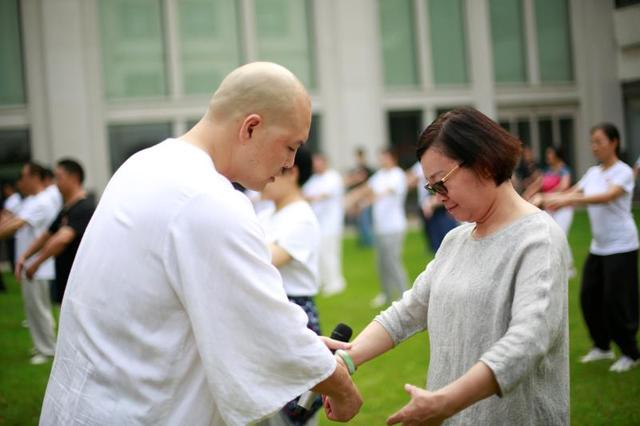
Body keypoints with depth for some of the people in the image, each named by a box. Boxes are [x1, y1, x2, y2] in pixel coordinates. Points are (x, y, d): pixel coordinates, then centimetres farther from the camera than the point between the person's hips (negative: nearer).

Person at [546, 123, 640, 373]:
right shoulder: (593, 172, 9)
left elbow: (607, 196, -30)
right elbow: (574, 193, 0)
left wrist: (568, 201, -40)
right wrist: (547, 200, -18)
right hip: (598, 247, 7)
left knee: (616, 300, -4)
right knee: (589, 296, 8)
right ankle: (602, 346, 26)